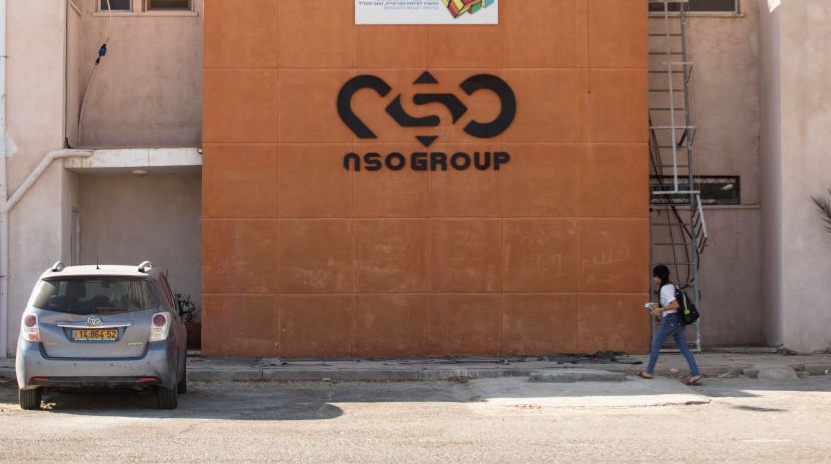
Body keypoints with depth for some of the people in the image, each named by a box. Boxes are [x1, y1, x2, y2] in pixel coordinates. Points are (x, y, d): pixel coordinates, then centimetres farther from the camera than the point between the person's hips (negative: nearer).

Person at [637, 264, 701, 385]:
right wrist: (659, 309, 19)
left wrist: (660, 310, -16)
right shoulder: (672, 286, 16)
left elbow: (675, 305, -22)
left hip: (671, 320, -9)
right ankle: (695, 375, -6)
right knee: (684, 348, 4)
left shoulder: (664, 289, -13)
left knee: (655, 345, 5)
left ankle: (649, 372, 13)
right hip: (680, 320, 9)